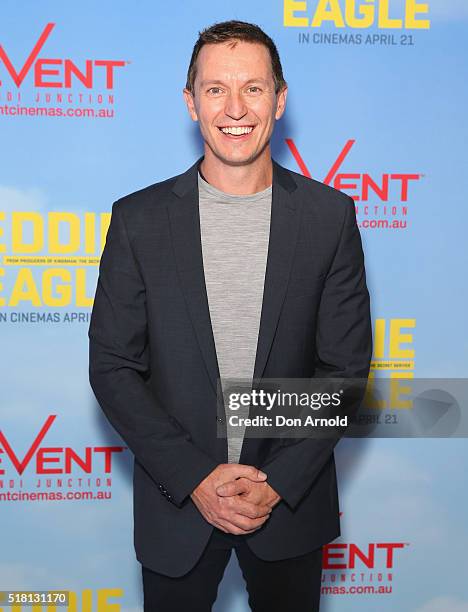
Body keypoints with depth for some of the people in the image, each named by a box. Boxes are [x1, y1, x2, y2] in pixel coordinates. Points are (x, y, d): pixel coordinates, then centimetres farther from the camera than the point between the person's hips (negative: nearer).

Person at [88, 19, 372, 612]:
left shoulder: (330, 215, -6)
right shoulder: (138, 219, -7)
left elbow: (346, 364, -4)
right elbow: (112, 367, -6)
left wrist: (279, 480, -12)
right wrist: (194, 477, -13)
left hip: (293, 499, 1)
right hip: (175, 500, 0)